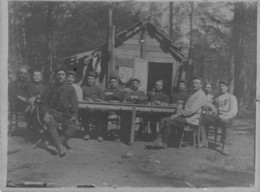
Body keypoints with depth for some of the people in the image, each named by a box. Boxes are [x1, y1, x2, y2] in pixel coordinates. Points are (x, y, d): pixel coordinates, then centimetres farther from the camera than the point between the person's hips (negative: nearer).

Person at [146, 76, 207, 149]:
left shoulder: (201, 95, -10)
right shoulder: (193, 94, 23)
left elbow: (191, 110, -20)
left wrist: (178, 114, -16)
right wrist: (178, 113, 4)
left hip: (191, 120, -10)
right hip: (186, 117, 10)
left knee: (167, 121, -19)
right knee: (163, 120, -3)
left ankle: (164, 144, -10)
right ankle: (158, 142, -14)